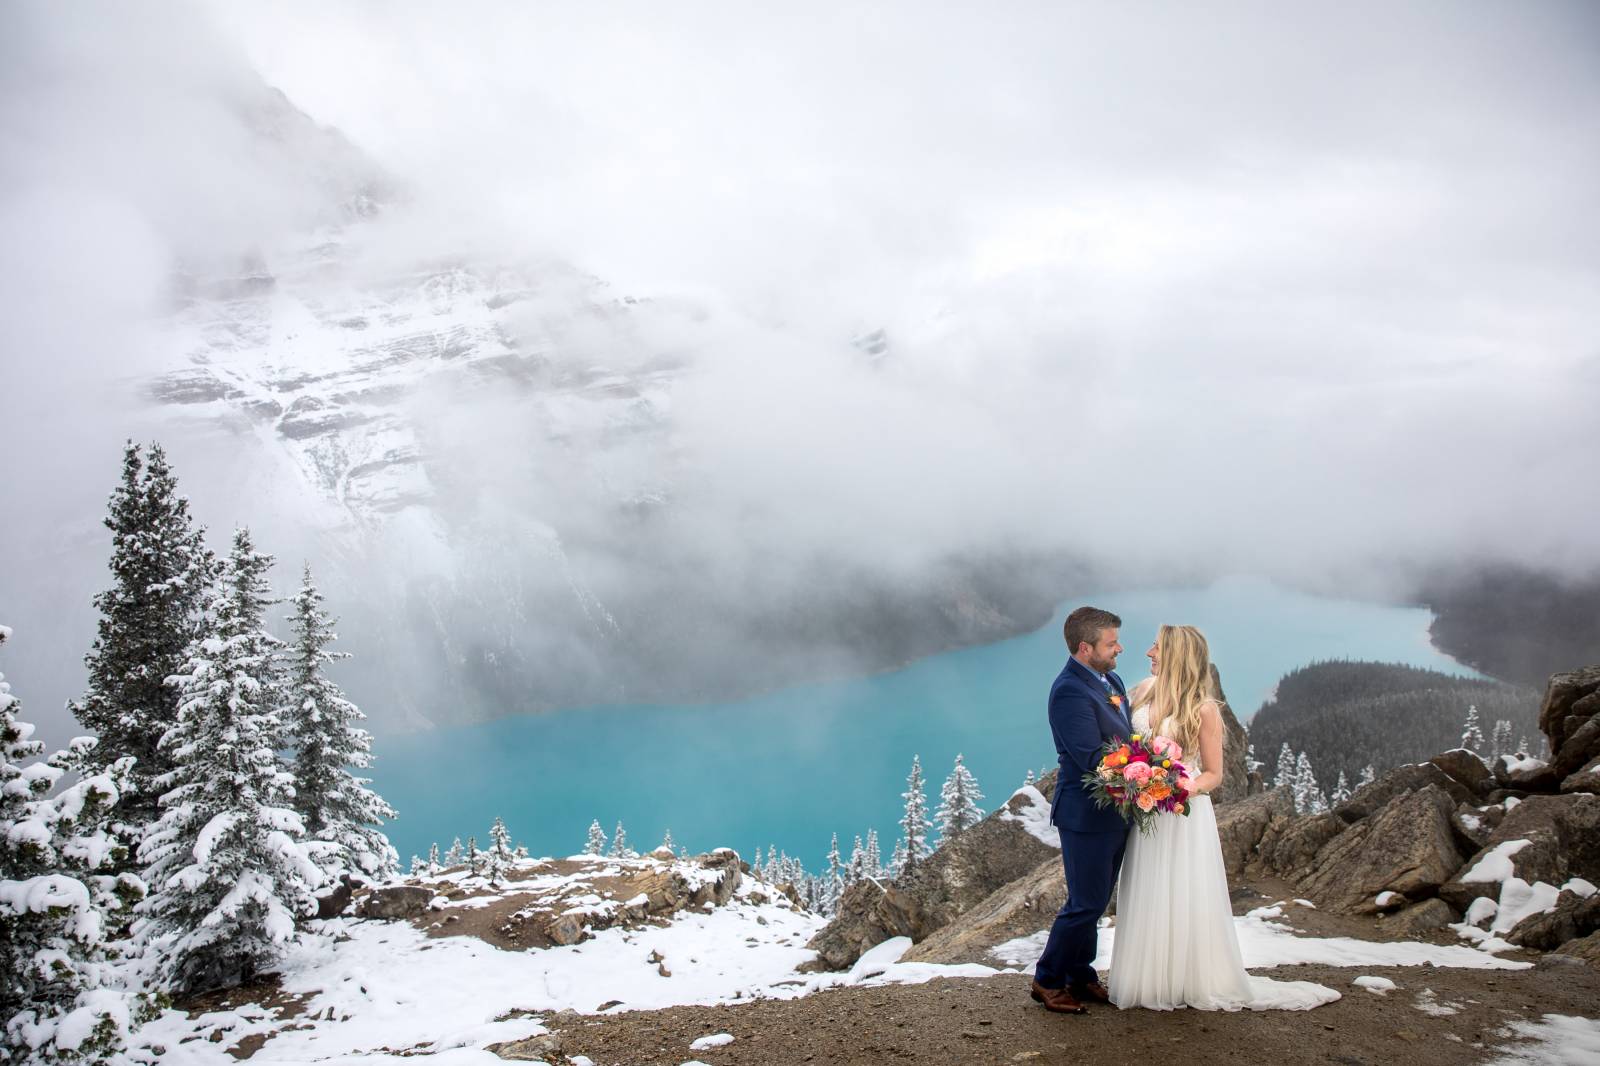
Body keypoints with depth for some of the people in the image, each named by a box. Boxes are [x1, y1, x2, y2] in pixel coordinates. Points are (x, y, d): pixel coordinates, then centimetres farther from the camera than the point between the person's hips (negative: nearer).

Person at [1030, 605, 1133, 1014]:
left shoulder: (1110, 679, 7)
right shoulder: (1070, 692, -23)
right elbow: (1091, 759, -26)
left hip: (1115, 812, 9)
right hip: (1087, 815, -9)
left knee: (1095, 902, 19)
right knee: (1086, 904, 0)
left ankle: (1080, 977, 32)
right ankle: (1047, 981, 16)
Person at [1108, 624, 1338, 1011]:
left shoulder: (1203, 709, -11)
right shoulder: (1144, 693, 2)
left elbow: (1213, 774, -5)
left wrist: (1184, 789, -23)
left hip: (1184, 816, -5)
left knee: (1184, 900, 3)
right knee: (1148, 900, 11)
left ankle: (1198, 982, 19)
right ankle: (1151, 980, 24)